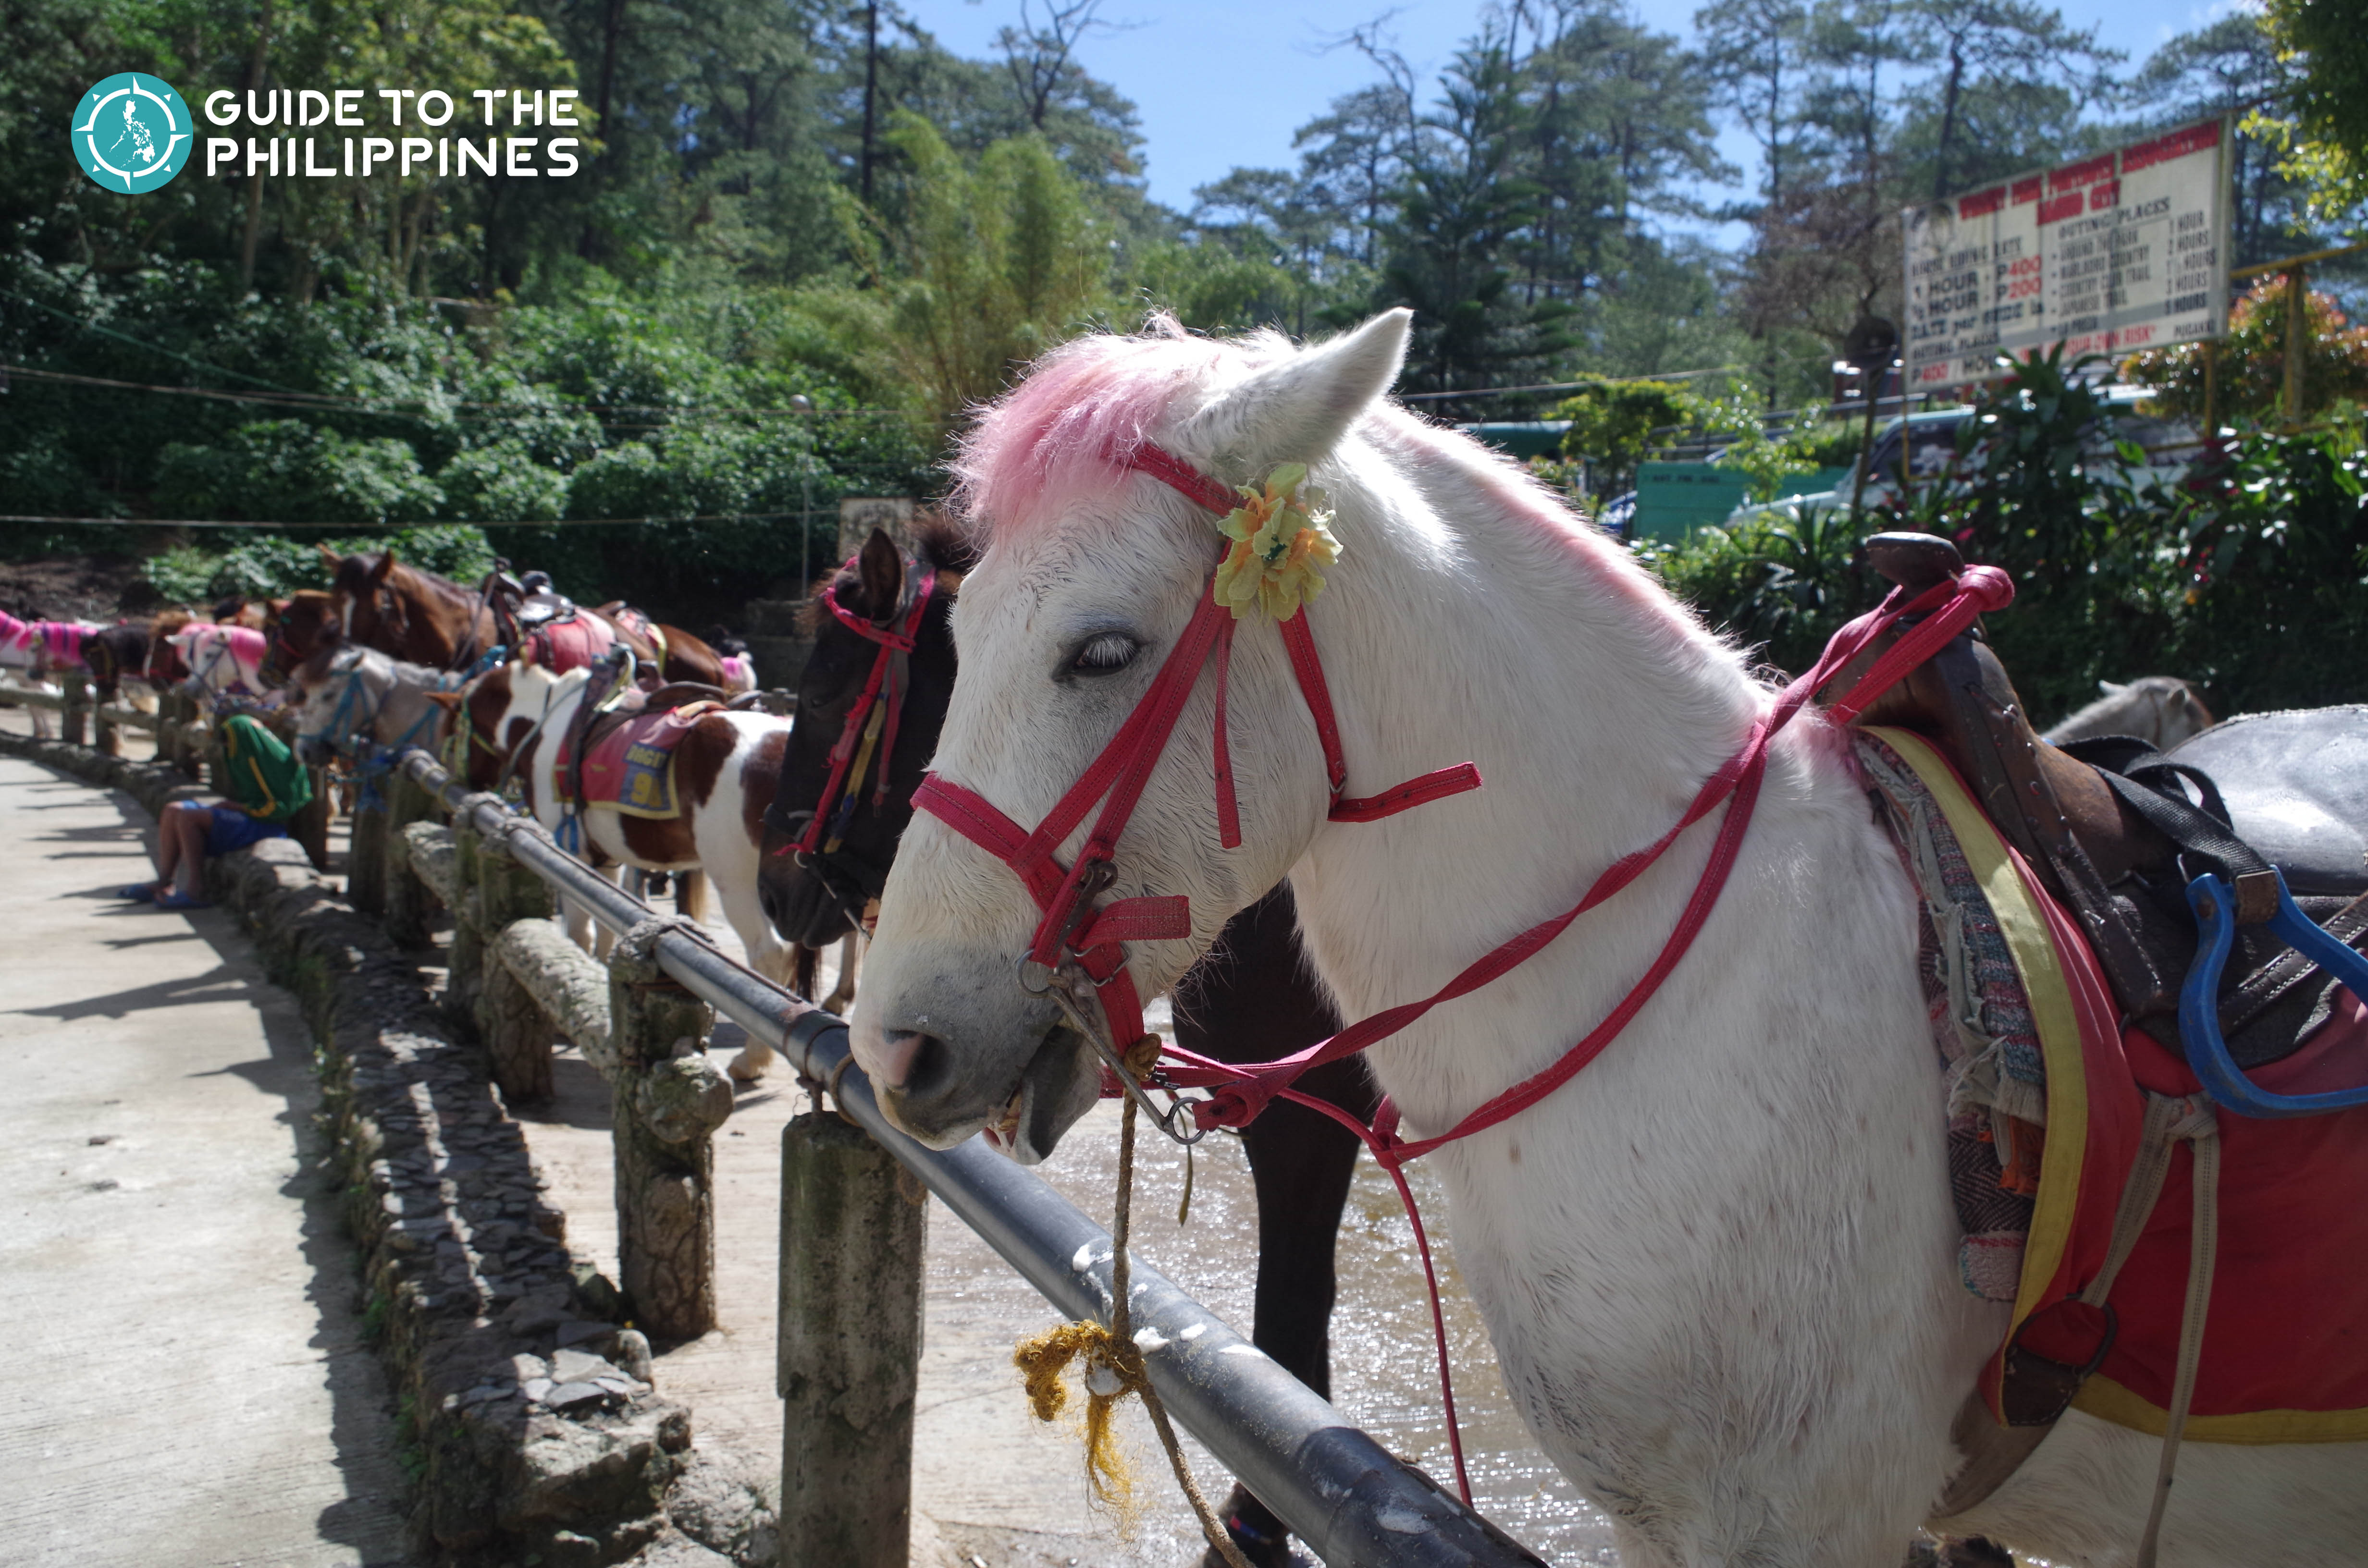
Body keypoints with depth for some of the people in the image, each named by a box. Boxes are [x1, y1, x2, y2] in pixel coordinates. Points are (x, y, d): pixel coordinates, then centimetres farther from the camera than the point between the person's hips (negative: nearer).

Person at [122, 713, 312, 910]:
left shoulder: (267, 763, -16)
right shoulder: (247, 759, 15)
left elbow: (272, 807, -20)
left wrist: (233, 806, -14)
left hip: (262, 825, -11)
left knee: (188, 817, -23)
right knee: (173, 811, 5)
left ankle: (196, 890, -22)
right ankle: (163, 883, -1)